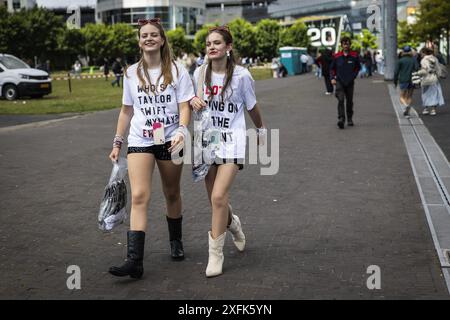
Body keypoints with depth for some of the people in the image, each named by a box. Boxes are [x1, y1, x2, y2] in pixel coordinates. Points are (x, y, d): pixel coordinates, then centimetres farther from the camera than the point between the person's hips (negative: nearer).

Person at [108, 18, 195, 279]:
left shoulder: (176, 70, -1)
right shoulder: (132, 73, 7)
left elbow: (185, 106, -6)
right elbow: (127, 110, 15)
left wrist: (182, 131, -24)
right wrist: (117, 142, 12)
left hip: (170, 140, -1)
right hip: (140, 141, 1)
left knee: (172, 194, 14)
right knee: (139, 197, -14)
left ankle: (176, 242, 37)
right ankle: (135, 261, -21)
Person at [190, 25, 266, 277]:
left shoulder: (241, 75, -6)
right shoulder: (200, 73, 3)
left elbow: (252, 106, 8)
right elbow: (195, 100, 17)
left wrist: (261, 130, 21)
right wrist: (194, 100, -6)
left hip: (232, 143, -4)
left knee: (219, 197, -17)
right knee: (216, 200, 9)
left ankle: (215, 254, -5)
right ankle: (233, 224, 44)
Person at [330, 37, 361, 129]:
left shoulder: (354, 55, 2)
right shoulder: (337, 56, 2)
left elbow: (358, 67, 15)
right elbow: (332, 68, 12)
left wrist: (354, 76, 2)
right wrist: (332, 78, -2)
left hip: (350, 82, 1)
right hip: (339, 82, -1)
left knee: (349, 101, 10)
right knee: (341, 100, -16)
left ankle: (350, 119, 24)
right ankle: (341, 119, -21)